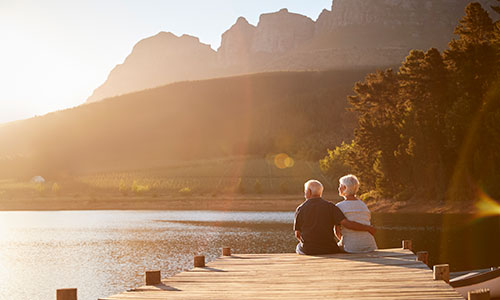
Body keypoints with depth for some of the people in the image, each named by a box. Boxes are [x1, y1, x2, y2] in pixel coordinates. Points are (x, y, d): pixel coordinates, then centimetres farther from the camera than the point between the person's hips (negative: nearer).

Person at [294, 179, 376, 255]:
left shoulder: (300, 209, -2)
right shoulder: (330, 207, -5)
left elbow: (298, 234, 5)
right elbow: (346, 223, -15)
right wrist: (368, 228, -4)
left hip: (307, 250, 0)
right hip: (328, 250, 0)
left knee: (299, 247, 34)